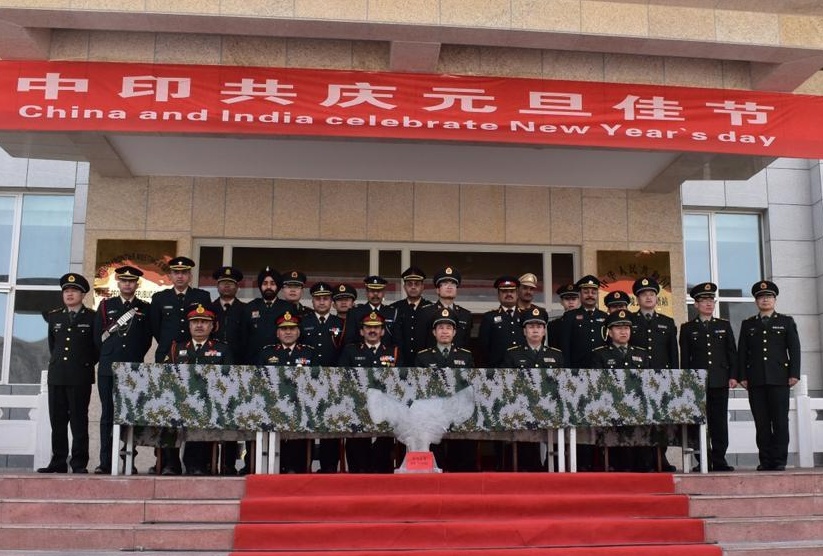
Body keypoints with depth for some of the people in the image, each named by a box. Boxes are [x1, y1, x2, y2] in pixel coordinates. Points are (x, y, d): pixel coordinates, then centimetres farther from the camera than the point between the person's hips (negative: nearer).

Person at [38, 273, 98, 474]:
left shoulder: (92, 318, 1)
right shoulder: (54, 317, 14)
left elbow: (98, 346, 4)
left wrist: (87, 364, 5)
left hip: (80, 377, -4)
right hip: (57, 375, 4)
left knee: (79, 421, -2)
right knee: (57, 421, 6)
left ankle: (79, 464, 2)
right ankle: (58, 463, 12)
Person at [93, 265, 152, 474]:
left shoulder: (145, 309, 9)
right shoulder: (105, 306, 11)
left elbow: (147, 340, 9)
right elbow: (98, 336, 11)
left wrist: (135, 358, 6)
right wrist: (109, 356, 9)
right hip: (108, 369, 1)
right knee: (107, 414, 1)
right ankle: (105, 462, 3)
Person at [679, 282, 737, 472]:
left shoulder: (724, 325, 13)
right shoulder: (687, 328, 8)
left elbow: (732, 353, 11)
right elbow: (685, 358, 5)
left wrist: (733, 376, 2)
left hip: (720, 382, 1)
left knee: (720, 422, 0)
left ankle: (719, 461, 5)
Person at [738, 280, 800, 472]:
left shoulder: (786, 321, 11)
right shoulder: (748, 324, 15)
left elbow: (794, 349, 6)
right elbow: (742, 352, 11)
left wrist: (794, 374, -4)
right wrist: (742, 376, 2)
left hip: (779, 379, -1)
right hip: (756, 380, 1)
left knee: (780, 420, -3)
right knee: (761, 423, 1)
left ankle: (779, 460, 1)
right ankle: (765, 460, 5)